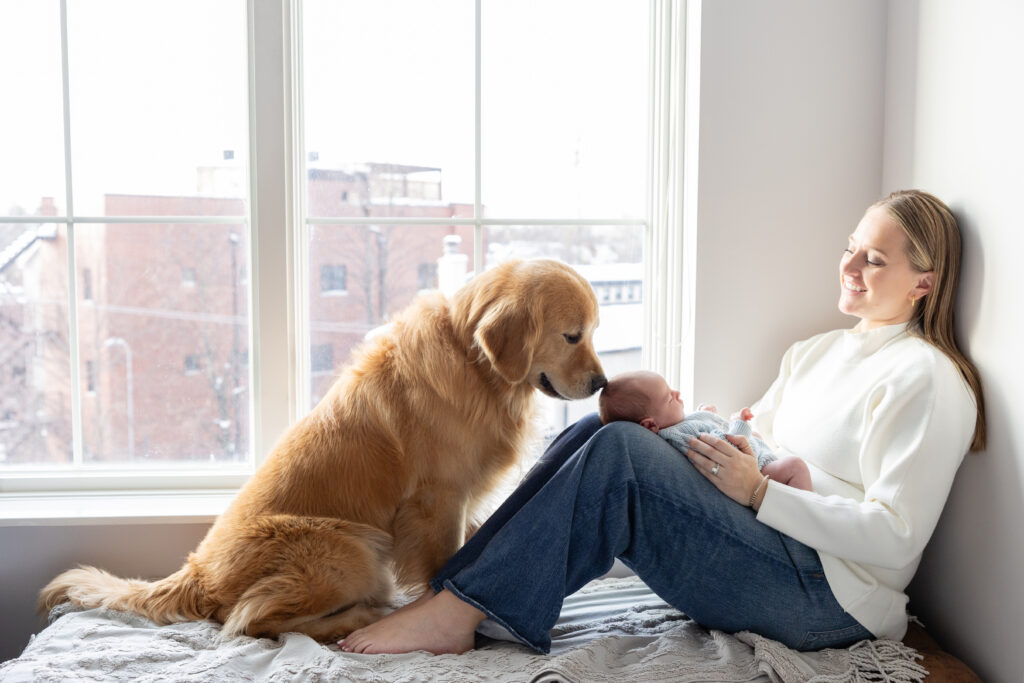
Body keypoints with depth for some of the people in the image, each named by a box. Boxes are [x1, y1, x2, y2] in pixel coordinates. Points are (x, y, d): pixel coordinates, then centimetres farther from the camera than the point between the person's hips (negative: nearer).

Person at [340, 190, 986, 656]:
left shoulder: (926, 378, -7)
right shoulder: (816, 353, 20)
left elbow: (895, 537, -14)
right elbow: (753, 445, 20)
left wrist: (759, 491, -16)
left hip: (829, 595, -8)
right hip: (772, 553, 8)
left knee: (617, 452, -25)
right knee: (599, 430, -10)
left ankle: (457, 613, -20)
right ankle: (454, 591, -13)